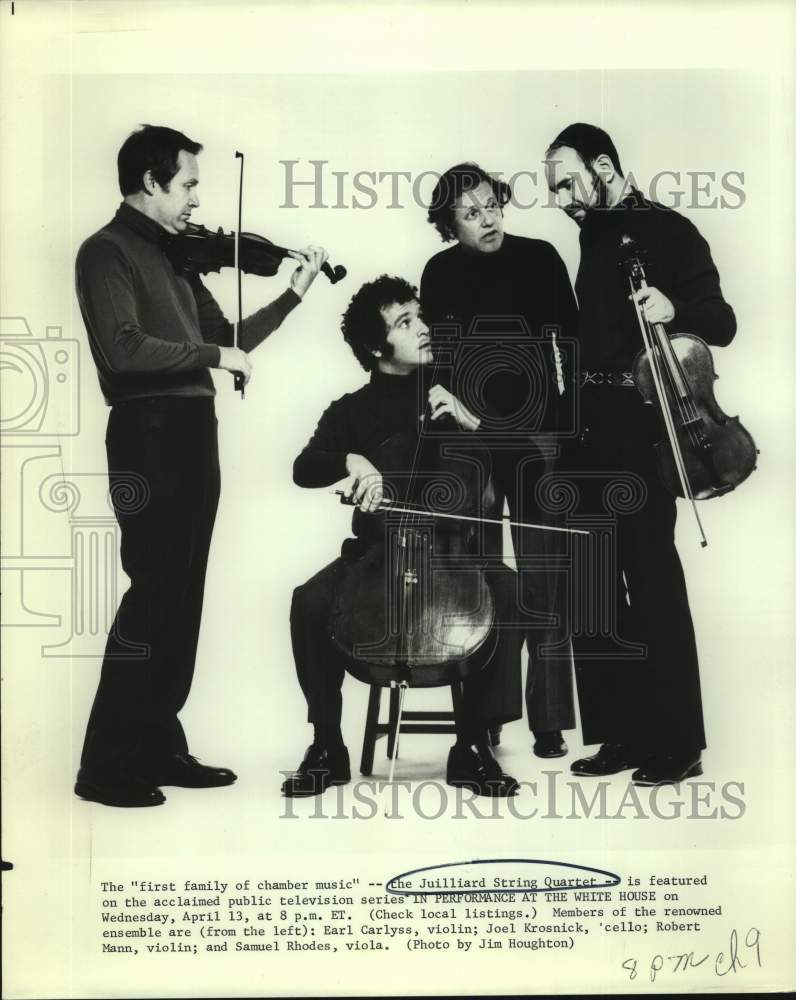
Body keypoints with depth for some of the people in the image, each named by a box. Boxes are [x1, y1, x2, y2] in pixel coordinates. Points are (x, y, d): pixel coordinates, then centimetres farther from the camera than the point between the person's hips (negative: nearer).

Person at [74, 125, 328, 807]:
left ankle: (159, 747, 19)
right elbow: (124, 348, -21)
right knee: (154, 596, -9)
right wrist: (214, 354, -15)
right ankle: (107, 765, -2)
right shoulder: (108, 251, -6)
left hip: (192, 436, 8)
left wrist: (294, 294, 13)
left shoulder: (175, 255, 18)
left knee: (179, 600, 10)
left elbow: (225, 339, 20)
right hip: (149, 437, -8)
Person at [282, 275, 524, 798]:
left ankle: (473, 745, -19)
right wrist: (351, 460, -26)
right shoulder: (353, 410, 8)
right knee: (310, 601, -28)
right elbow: (304, 468, -7)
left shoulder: (455, 394, 11)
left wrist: (470, 422, -9)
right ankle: (328, 746, -11)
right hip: (375, 549, 0)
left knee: (508, 590, -30)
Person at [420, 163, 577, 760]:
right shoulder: (441, 274, 3)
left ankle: (549, 722, 6)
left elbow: (569, 340, 2)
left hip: (537, 439, -1)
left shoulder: (539, 258, 0)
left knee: (542, 583, -2)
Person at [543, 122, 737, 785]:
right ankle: (623, 733, 16)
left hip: (641, 427, -8)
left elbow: (721, 325, -10)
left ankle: (677, 743, 2)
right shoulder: (594, 235, 16)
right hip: (592, 429, 8)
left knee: (652, 580, -6)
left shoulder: (668, 230, -5)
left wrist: (674, 309, -29)